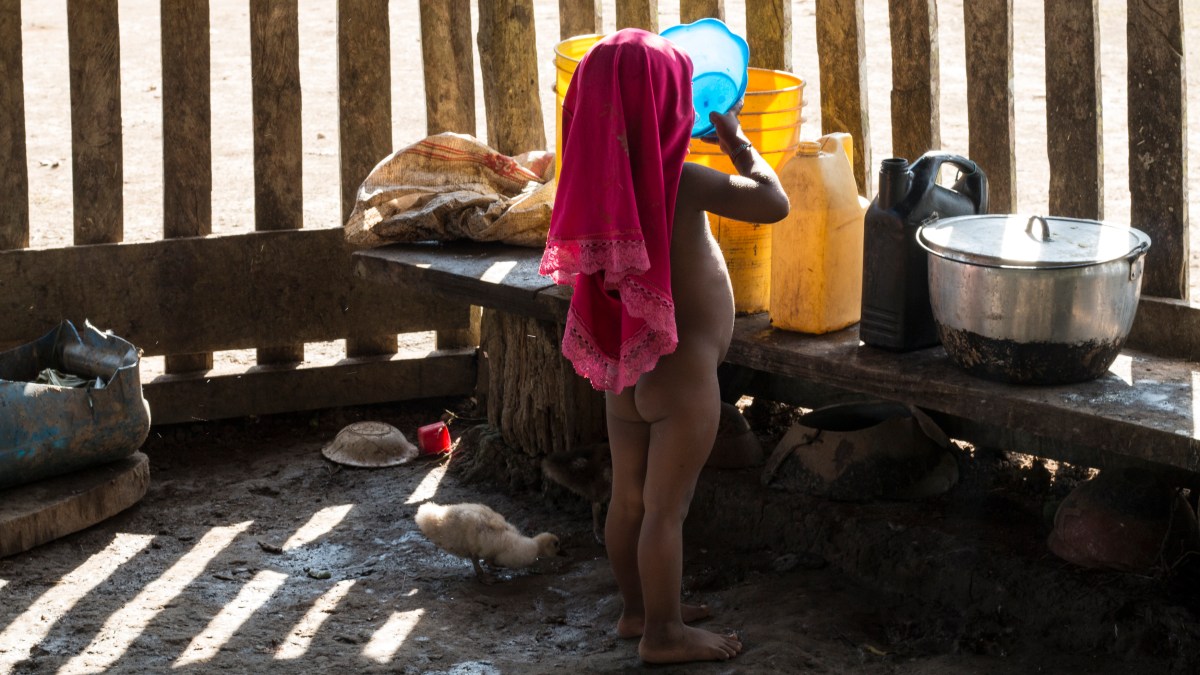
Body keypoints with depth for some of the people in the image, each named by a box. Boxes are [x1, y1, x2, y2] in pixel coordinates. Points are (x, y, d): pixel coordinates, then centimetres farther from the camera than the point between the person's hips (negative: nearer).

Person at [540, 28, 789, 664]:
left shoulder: (606, 173, -1)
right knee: (666, 507, 3)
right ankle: (663, 634, 13)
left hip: (625, 368, 8)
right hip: (681, 373, -8)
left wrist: (705, 134, 18)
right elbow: (772, 202, -20)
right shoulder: (678, 181, -23)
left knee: (628, 497, 18)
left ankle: (638, 609, 33)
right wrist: (736, 141, -6)